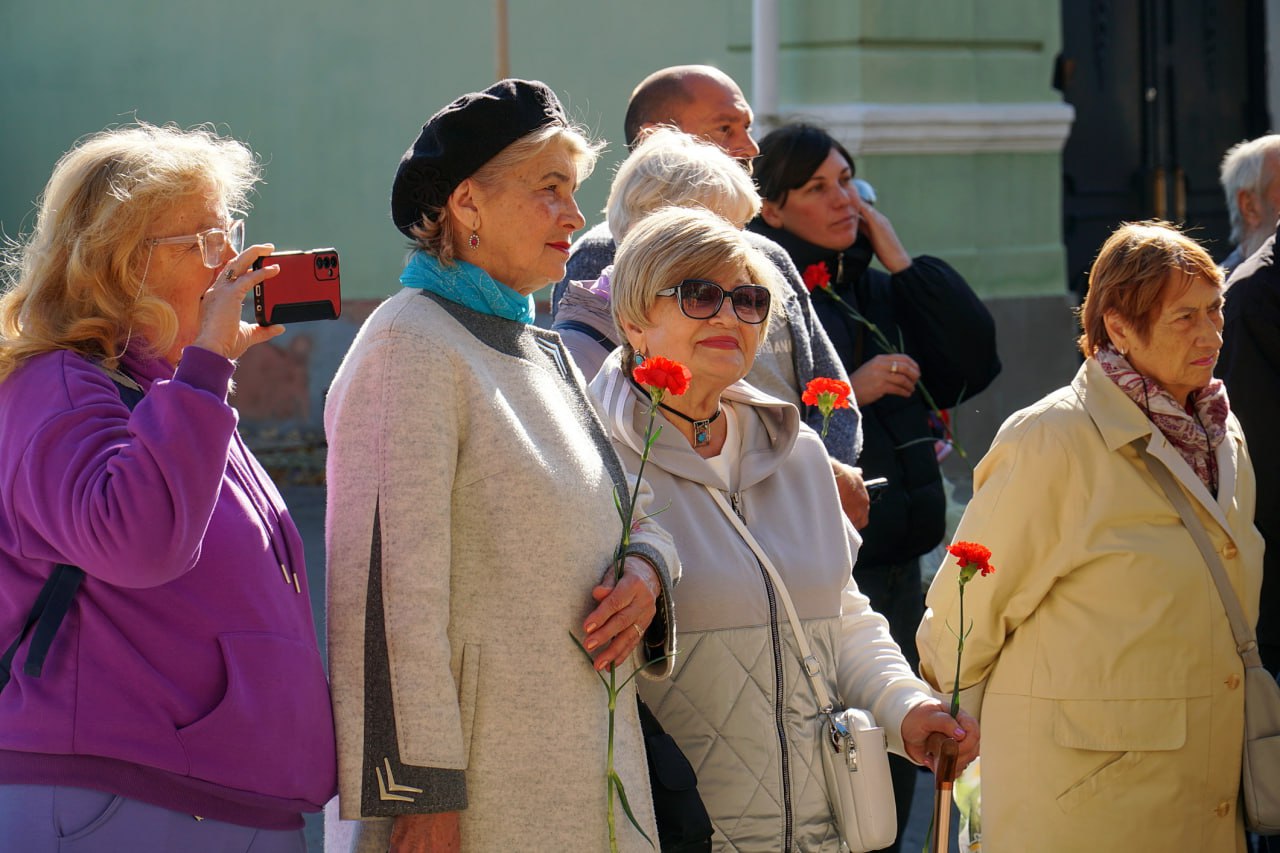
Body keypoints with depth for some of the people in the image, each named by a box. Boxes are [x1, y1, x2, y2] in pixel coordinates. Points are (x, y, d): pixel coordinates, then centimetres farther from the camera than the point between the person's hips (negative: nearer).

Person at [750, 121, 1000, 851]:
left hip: (898, 568, 7)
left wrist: (899, 257, 2)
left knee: (893, 783, 11)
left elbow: (976, 361, 2)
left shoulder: (880, 289, 15)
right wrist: (847, 392, -16)